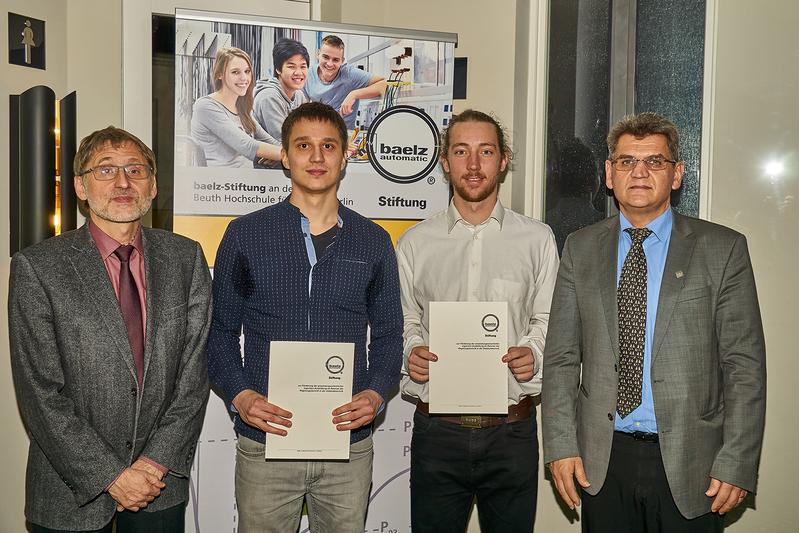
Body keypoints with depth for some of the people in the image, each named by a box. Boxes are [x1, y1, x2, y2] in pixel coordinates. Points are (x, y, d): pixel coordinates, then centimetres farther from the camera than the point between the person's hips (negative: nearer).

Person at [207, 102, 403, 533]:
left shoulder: (373, 241, 5)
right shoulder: (245, 234, 1)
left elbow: (388, 334, 9)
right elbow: (220, 331, 4)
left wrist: (376, 393, -8)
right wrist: (240, 395, -11)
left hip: (349, 442, 2)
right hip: (265, 440, -1)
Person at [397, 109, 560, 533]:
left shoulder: (537, 239, 5)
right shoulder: (415, 242, 6)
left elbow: (549, 320, 6)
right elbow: (403, 323, 9)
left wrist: (533, 352, -14)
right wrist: (410, 352, -11)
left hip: (512, 430, 0)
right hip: (437, 430, 0)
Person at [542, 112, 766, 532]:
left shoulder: (723, 249, -1)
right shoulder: (580, 249, 5)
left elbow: (745, 365, -4)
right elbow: (561, 357, 4)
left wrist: (736, 464, -9)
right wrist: (561, 446, -3)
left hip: (690, 465, -1)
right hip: (601, 462, 2)